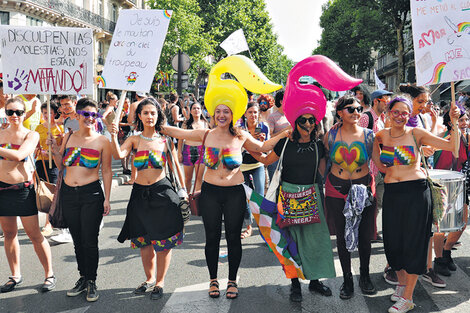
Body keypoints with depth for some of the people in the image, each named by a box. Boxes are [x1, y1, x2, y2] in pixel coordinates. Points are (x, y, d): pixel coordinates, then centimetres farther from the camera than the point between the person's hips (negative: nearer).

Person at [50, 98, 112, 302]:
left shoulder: (101, 141, -3)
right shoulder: (69, 137, 6)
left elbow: (107, 171, 0)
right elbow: (61, 165, 16)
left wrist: (107, 199, -4)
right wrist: (54, 149, -1)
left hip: (91, 194, -4)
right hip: (68, 193, 4)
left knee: (90, 241, 1)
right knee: (77, 240, 14)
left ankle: (92, 282, 17)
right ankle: (82, 278, 29)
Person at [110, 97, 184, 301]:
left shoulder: (165, 140, 1)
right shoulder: (134, 140, 2)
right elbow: (119, 155, -15)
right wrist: (114, 136, -28)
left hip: (162, 191, -1)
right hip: (140, 193, 2)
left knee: (164, 240, 2)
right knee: (144, 240, 13)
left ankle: (160, 282, 18)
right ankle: (149, 278, 32)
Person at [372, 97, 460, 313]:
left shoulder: (416, 133, -5)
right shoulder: (382, 135, 6)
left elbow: (451, 146, -9)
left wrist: (454, 124, -18)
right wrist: (375, 144, 7)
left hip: (415, 192, -4)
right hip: (391, 193, 4)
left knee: (413, 241, 1)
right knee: (393, 241, 10)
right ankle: (402, 282, 36)